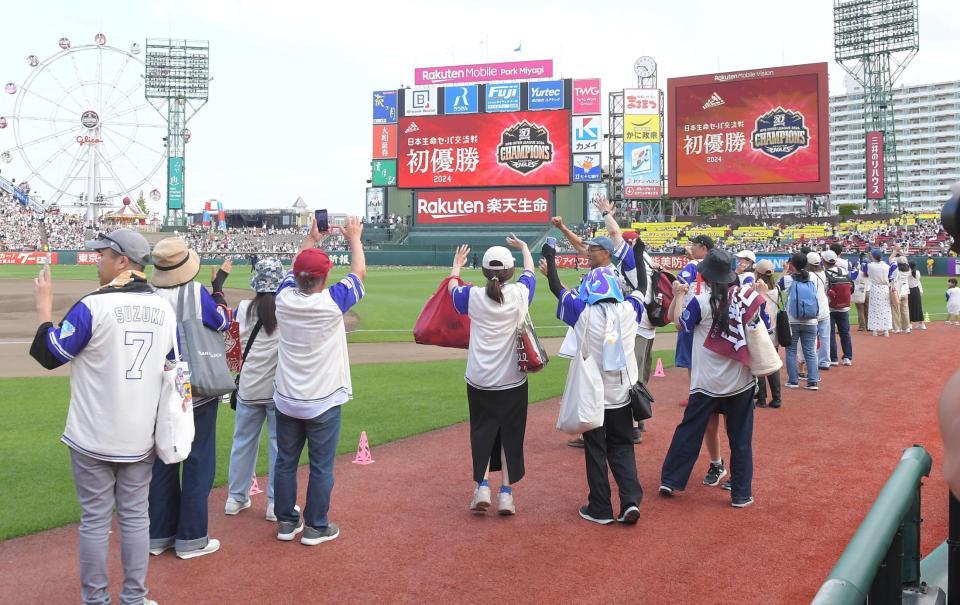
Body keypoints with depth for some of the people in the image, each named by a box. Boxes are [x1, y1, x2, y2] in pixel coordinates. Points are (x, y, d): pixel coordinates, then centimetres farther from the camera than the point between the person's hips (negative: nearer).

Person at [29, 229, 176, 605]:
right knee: (135, 515, 13)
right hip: (140, 437, 4)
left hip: (93, 438, -4)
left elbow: (49, 354, -6)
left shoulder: (93, 306, -15)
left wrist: (44, 305, 2)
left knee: (95, 518, 7)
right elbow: (171, 369, 10)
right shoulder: (164, 309, 2)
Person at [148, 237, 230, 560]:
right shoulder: (197, 293, -17)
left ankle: (159, 535, 24)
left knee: (162, 463, 15)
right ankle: (191, 539, 11)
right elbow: (223, 323, -2)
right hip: (197, 394, -4)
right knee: (198, 463, 6)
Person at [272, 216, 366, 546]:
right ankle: (315, 527, 16)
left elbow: (295, 269, 15)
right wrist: (354, 238, 12)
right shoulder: (332, 302, -18)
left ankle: (286, 521, 27)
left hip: (286, 401, 5)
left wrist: (311, 239, 26)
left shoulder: (285, 298, -6)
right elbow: (359, 272, -3)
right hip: (323, 403, -4)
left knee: (285, 461, 15)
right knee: (321, 467, 7)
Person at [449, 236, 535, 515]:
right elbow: (530, 271, 16)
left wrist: (457, 265, 35)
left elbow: (452, 287, 16)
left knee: (482, 431, 14)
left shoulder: (473, 296, -7)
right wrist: (524, 247, 35)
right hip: (513, 382, 0)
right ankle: (506, 492, 12)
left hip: (479, 381, 0)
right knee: (510, 434, 11)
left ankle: (482, 485, 3)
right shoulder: (520, 293, -8)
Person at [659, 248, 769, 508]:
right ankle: (741, 494, 13)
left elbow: (681, 323, 1)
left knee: (689, 431, 10)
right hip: (742, 381, 2)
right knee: (741, 437, 9)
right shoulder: (751, 297, -6)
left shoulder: (701, 302, -14)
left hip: (707, 382, -2)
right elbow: (765, 327, 5)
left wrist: (679, 295, 13)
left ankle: (670, 481, 17)